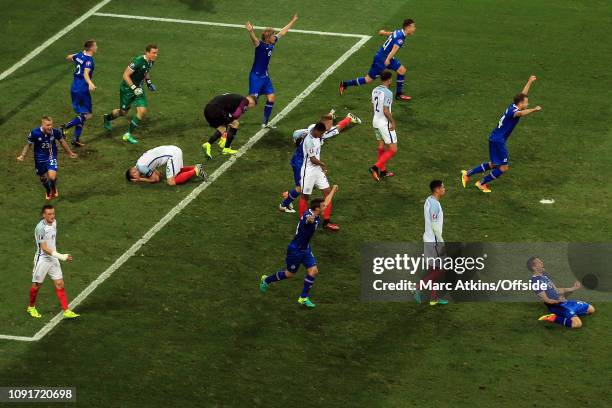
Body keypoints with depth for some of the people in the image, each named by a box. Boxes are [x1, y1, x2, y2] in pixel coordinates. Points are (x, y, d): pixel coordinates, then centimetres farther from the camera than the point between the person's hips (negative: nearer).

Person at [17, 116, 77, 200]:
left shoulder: (56, 132, -18)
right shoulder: (34, 133, -22)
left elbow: (62, 142, 2)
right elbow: (28, 144, -4)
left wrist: (69, 153, 14)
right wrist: (22, 156, -12)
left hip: (51, 156, -1)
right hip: (40, 158, 1)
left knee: (52, 177, -19)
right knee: (43, 177, 16)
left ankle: (54, 188, 18)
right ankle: (48, 191, 50)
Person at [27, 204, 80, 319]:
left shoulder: (54, 222, 1)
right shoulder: (40, 228, -24)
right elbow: (44, 248, -25)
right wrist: (61, 256, -29)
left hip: (53, 259, 6)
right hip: (42, 260, -6)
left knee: (60, 284, 0)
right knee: (37, 285, 10)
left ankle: (66, 311, 0)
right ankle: (31, 307, 32)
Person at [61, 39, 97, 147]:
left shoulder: (79, 55, 8)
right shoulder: (89, 59, -15)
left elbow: (68, 58, 27)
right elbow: (86, 74, -30)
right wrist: (90, 83, -46)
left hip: (74, 89, 9)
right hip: (83, 90, -9)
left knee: (81, 114, 16)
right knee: (87, 115, -3)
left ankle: (76, 139, 13)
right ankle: (66, 126, -16)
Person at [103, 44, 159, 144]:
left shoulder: (151, 62, -2)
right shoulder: (138, 61, -28)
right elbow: (126, 75, -24)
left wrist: (148, 82, 6)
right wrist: (134, 88, -28)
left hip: (138, 88, 7)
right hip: (127, 88, -7)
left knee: (142, 111, -8)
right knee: (123, 112, 9)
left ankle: (128, 134, 4)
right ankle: (107, 118, 42)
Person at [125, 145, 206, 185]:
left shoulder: (141, 167, -11)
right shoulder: (140, 163, 17)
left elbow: (156, 179, -3)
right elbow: (158, 176, 17)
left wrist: (141, 180, 4)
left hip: (172, 154, -10)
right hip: (174, 150, 10)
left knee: (171, 182, -10)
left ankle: (195, 171, -10)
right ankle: (196, 168, 19)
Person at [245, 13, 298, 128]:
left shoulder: (272, 43, 2)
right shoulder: (260, 45, -21)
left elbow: (282, 32, 17)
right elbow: (254, 39, -44)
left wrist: (292, 21, 27)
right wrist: (250, 31, -67)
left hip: (265, 76, 8)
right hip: (256, 76, -8)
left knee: (271, 98, 7)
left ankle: (265, 123, 20)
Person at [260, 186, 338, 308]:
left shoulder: (316, 215, -5)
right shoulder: (308, 215, -31)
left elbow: (326, 201, 16)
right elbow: (307, 219, -60)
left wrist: (333, 190, 32)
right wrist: (309, 220, -86)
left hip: (305, 248, 8)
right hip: (295, 249, -8)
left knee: (313, 271, -3)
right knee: (290, 274, 10)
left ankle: (304, 298, 8)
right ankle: (267, 280, 35)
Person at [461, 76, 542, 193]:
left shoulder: (513, 106, 6)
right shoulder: (513, 110, -21)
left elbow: (523, 94, 24)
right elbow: (520, 113, -48)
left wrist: (530, 82, 34)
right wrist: (534, 110, -60)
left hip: (495, 139, 10)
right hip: (498, 140, -10)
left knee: (493, 164, 21)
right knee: (503, 167, -2)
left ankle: (468, 173, 25)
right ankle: (482, 183, 10)